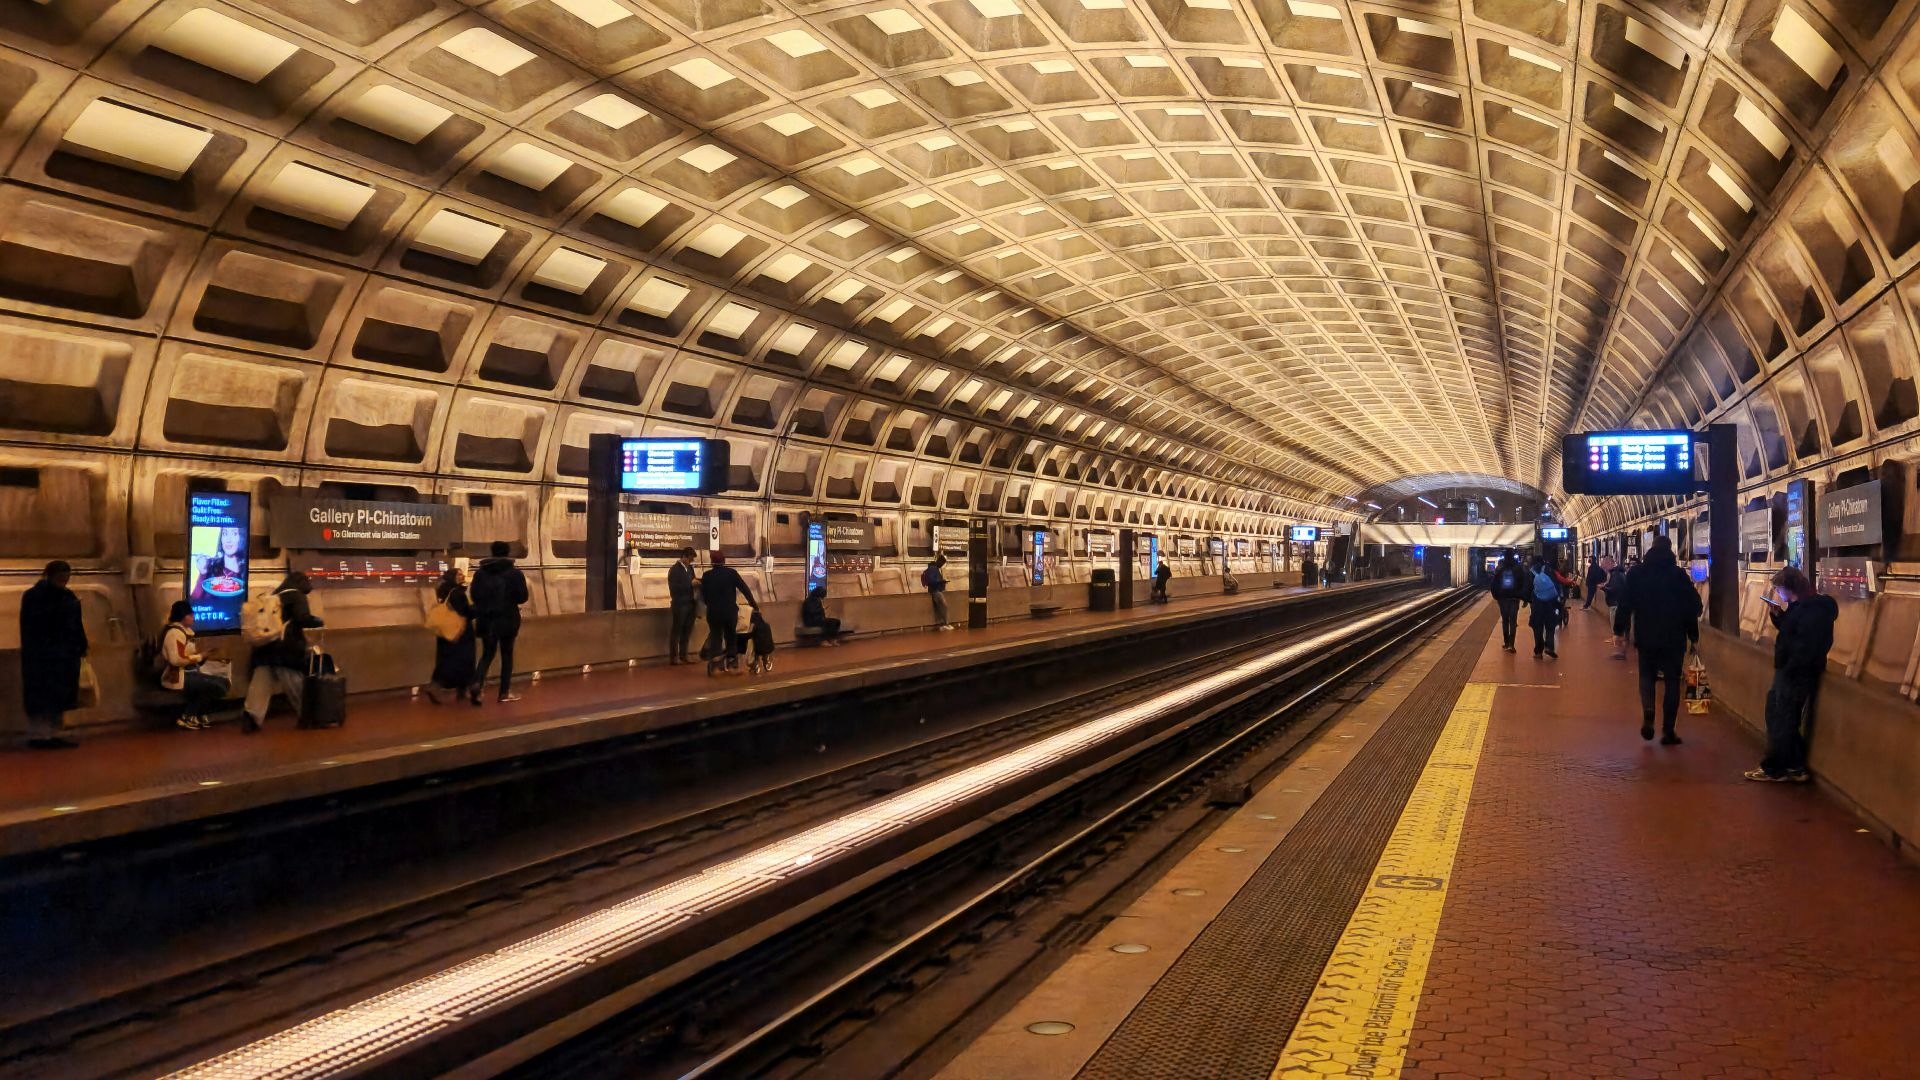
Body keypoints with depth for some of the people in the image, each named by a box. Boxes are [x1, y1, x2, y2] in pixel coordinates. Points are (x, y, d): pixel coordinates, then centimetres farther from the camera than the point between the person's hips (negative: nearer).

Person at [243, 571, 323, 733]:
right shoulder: (296, 595, -1)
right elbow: (303, 618, -15)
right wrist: (318, 622, 4)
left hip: (264, 648, 5)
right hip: (286, 651, -5)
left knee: (260, 685, 2)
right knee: (296, 685, 7)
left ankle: (251, 718, -8)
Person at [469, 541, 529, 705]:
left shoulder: (480, 572, 1)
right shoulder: (515, 573, -7)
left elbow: (473, 595, 1)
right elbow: (522, 597, -8)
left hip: (486, 619, 3)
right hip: (507, 619, -3)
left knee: (487, 654, 13)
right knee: (507, 655, 9)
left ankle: (477, 684, -12)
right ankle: (505, 692, 12)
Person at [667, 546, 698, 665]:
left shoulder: (689, 568, 13)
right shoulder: (674, 569, -8)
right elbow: (674, 587, -17)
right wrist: (690, 584, -18)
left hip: (690, 603, 7)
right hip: (680, 604, -7)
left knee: (687, 630, 9)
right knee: (676, 630, -1)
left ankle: (683, 655, 17)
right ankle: (673, 656, 4)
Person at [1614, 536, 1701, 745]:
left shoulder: (1635, 573, -1)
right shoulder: (1679, 575, -5)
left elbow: (1625, 604, 0)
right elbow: (1693, 606, -3)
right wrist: (1693, 634, 7)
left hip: (1646, 637, 1)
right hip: (1674, 639, -1)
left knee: (1647, 676, 16)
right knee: (1672, 681, 6)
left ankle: (1648, 714, -10)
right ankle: (1668, 731, 4)